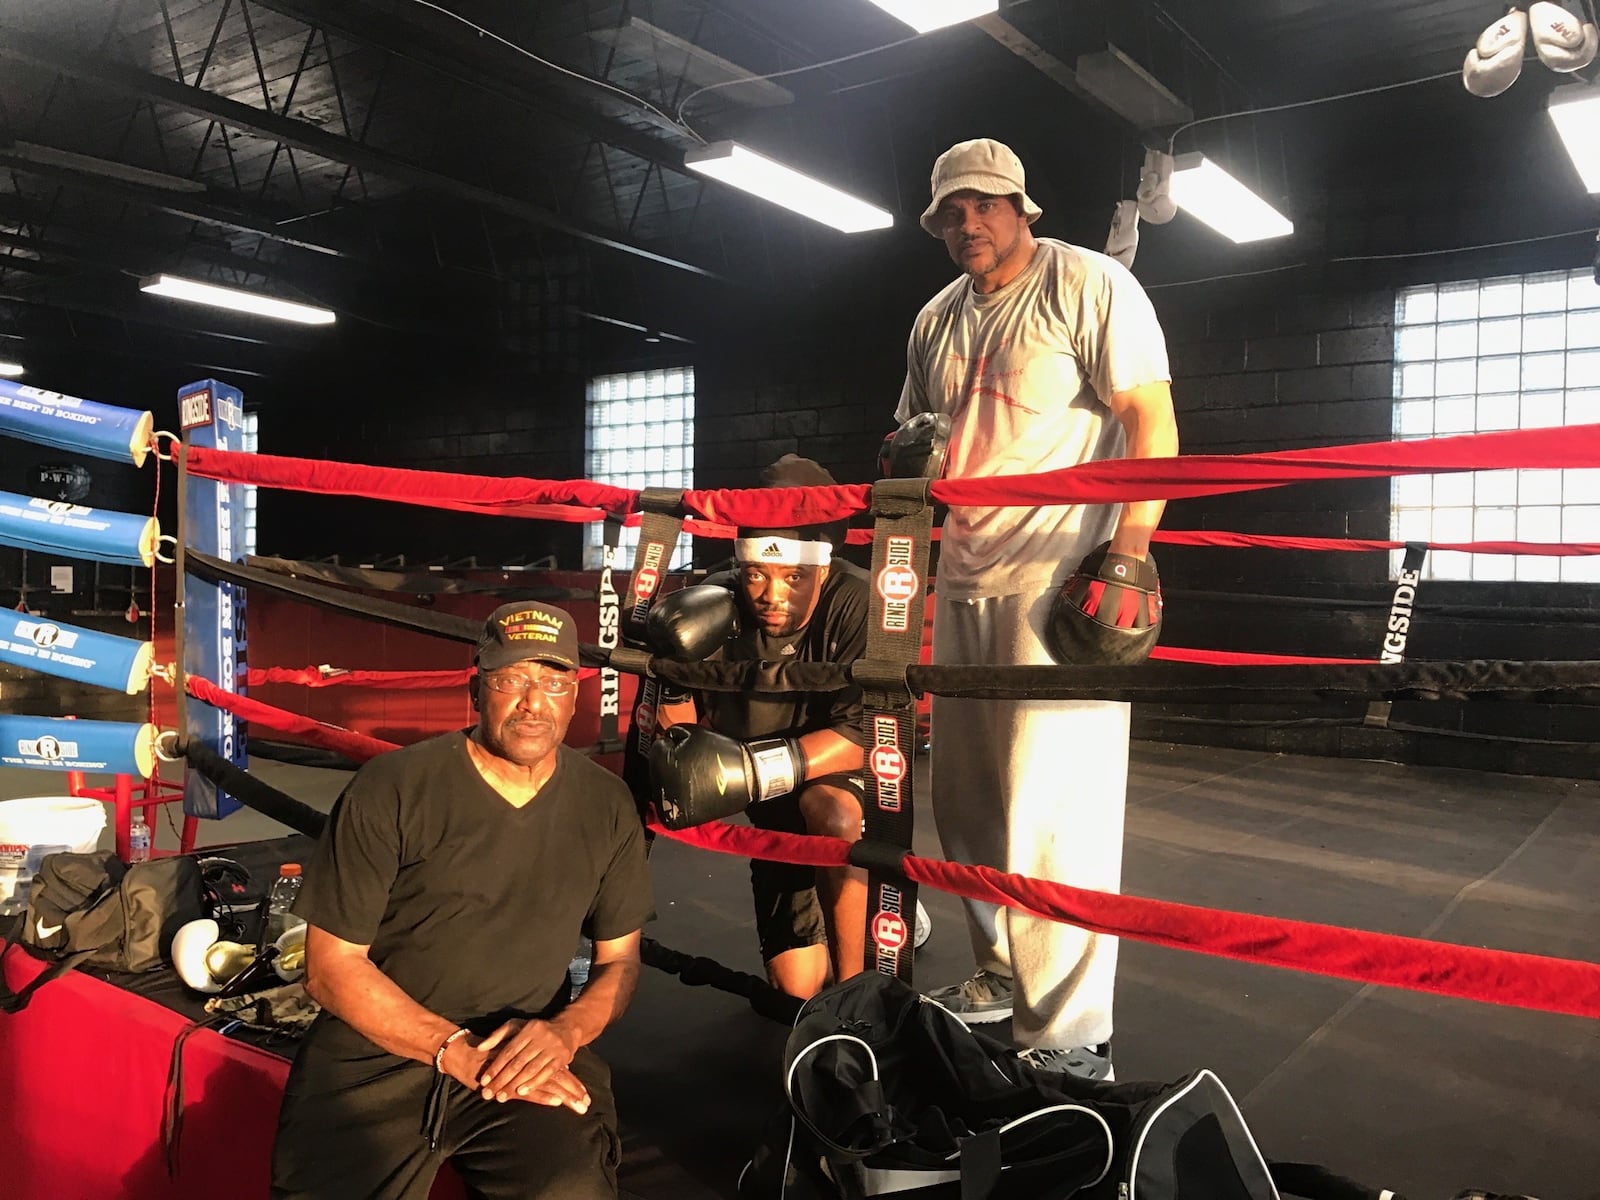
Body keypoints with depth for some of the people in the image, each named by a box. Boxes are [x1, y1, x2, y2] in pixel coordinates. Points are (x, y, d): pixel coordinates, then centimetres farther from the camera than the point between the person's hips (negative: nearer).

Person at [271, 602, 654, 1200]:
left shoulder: (606, 806, 3)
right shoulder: (391, 789, -8)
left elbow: (619, 959, 11)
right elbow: (330, 965, -5)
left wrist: (565, 1032, -11)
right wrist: (460, 1054, -14)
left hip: (531, 1054, 1)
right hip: (376, 1053, -1)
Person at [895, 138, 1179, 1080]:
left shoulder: (1089, 284, -2)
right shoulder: (936, 320, 18)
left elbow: (1152, 423, -10)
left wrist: (1128, 559, -19)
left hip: (1060, 586, -7)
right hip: (962, 586, 8)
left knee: (1053, 809, -8)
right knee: (967, 797, 12)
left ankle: (1071, 1040, 2)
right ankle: (1002, 977, 28)